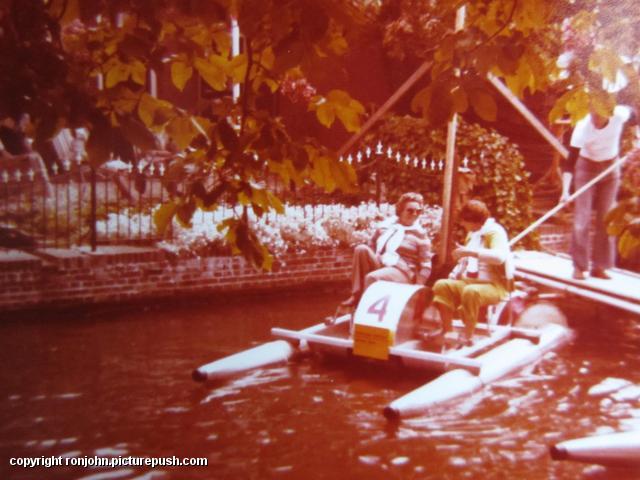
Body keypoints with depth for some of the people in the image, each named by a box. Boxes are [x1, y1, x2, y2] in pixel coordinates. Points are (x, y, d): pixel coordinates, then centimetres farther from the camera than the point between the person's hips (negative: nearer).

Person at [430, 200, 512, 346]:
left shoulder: (494, 231, -9)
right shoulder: (471, 234, 19)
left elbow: (500, 256, -27)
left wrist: (471, 252, -31)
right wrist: (455, 273, 8)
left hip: (494, 285, -8)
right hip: (469, 281, 8)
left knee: (470, 292, -38)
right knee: (441, 285, -13)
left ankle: (468, 336, -27)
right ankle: (447, 330, -13)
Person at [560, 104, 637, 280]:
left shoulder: (620, 114, -22)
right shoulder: (582, 128, -29)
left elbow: (633, 116, 6)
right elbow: (570, 162, -32)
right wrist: (565, 191, -43)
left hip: (611, 168, 3)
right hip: (586, 168, -3)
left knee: (606, 218, 2)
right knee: (582, 217, -9)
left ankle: (599, 267, 8)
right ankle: (579, 267, -4)